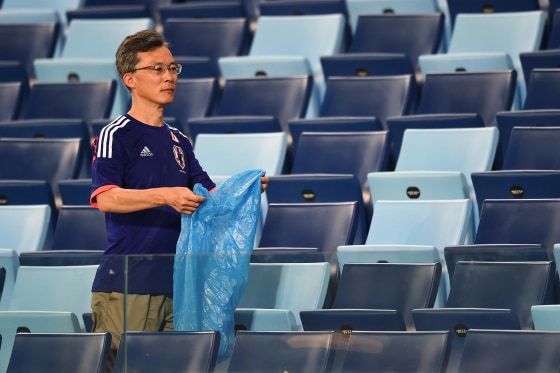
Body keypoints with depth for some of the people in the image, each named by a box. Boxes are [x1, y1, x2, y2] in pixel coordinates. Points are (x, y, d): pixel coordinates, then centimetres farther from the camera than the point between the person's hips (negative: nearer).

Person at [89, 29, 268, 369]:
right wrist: (166, 196, -30)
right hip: (126, 286, -7)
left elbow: (211, 195, 21)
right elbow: (105, 198, -18)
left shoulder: (179, 142, 19)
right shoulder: (116, 136, -4)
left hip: (175, 286, 7)